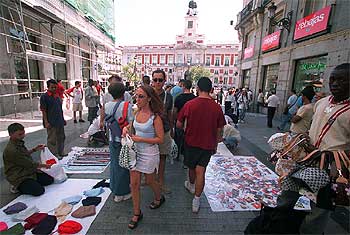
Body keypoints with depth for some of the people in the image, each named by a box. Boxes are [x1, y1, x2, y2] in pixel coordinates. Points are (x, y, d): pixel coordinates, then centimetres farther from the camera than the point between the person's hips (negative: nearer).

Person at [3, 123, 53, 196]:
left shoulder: (19, 142, 3)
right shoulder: (11, 150, -26)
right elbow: (29, 164, -19)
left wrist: (35, 149, 15)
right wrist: (44, 166, -6)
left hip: (28, 171, 8)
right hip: (19, 177, -8)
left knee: (50, 179, -3)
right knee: (39, 191, -22)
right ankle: (18, 187, 3)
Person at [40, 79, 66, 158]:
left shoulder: (57, 96, 12)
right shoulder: (44, 97, -8)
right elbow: (43, 110, -11)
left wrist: (63, 119, 17)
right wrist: (46, 122, -16)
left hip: (60, 121, 7)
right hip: (51, 122, -7)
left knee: (61, 138, 16)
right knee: (52, 140, 2)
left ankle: (61, 153, 30)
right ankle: (53, 155, 14)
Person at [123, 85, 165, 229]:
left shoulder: (155, 117, -19)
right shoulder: (137, 112, -1)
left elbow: (160, 139, -18)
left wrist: (140, 139, -22)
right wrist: (127, 127, -3)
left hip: (149, 153, -5)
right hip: (135, 151, 6)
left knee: (150, 181, 17)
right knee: (134, 183, 9)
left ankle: (159, 198, 50)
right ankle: (137, 214, 30)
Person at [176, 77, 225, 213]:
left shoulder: (189, 104, -15)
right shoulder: (217, 107, -9)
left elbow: (178, 125, -7)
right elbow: (219, 130, 0)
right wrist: (215, 145, 14)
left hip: (191, 142, 0)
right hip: (208, 144, 1)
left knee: (192, 167, 22)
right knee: (200, 171, 9)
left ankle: (191, 185, 50)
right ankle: (196, 201, 16)